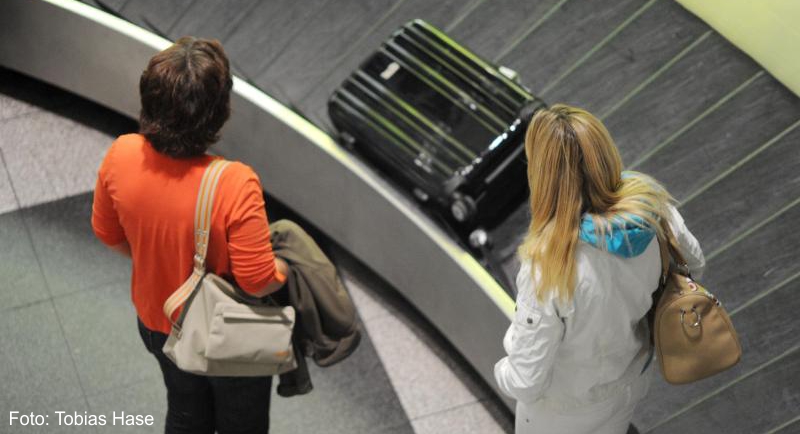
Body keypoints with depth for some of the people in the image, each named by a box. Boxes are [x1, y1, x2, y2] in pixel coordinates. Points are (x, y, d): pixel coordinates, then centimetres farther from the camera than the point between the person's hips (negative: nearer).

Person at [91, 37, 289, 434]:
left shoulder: (120, 156, -23)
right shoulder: (234, 184, -39)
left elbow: (109, 234, -4)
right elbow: (258, 281, -29)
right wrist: (289, 266, -8)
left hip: (156, 324, 5)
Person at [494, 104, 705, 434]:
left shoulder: (550, 265, -43)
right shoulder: (651, 203, -27)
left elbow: (527, 382, -32)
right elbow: (693, 265, -4)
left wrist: (502, 372, -9)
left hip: (568, 404, -4)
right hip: (630, 373, 5)